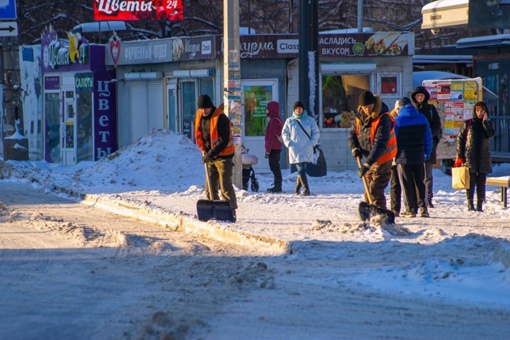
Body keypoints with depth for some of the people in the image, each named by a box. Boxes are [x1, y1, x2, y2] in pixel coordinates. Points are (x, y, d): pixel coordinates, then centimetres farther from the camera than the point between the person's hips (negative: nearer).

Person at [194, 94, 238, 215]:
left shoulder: (221, 118, -19)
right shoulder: (199, 116, 4)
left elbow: (223, 141, -22)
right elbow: (198, 134, 17)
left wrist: (211, 153, -26)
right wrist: (204, 150, 6)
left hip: (223, 156, -7)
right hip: (209, 156, 7)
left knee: (225, 186, -10)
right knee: (210, 187, 9)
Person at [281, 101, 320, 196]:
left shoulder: (310, 120, 5)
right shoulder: (289, 121, 5)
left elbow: (316, 132, 9)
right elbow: (284, 133, 12)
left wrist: (312, 143, -4)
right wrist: (289, 143, -1)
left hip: (307, 150, 1)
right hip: (295, 149, -1)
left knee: (302, 170, 6)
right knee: (301, 170, -11)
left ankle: (297, 189, 18)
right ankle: (306, 189, -14)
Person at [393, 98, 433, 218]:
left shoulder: (397, 120, -7)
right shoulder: (422, 118, 4)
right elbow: (428, 138, 7)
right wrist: (427, 153, 15)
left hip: (403, 157, -3)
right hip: (419, 157, 3)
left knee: (407, 184, 2)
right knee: (420, 182, 11)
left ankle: (411, 209, -1)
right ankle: (422, 207, 2)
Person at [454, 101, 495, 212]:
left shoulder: (487, 124, 11)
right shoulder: (468, 124, 4)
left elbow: (490, 135, -9)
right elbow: (460, 139, 2)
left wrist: (485, 121, -11)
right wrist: (459, 156, -5)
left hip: (483, 157, 2)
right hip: (470, 157, -2)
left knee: (481, 182, 2)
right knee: (471, 181, -4)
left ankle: (480, 205, 5)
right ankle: (470, 204, -2)